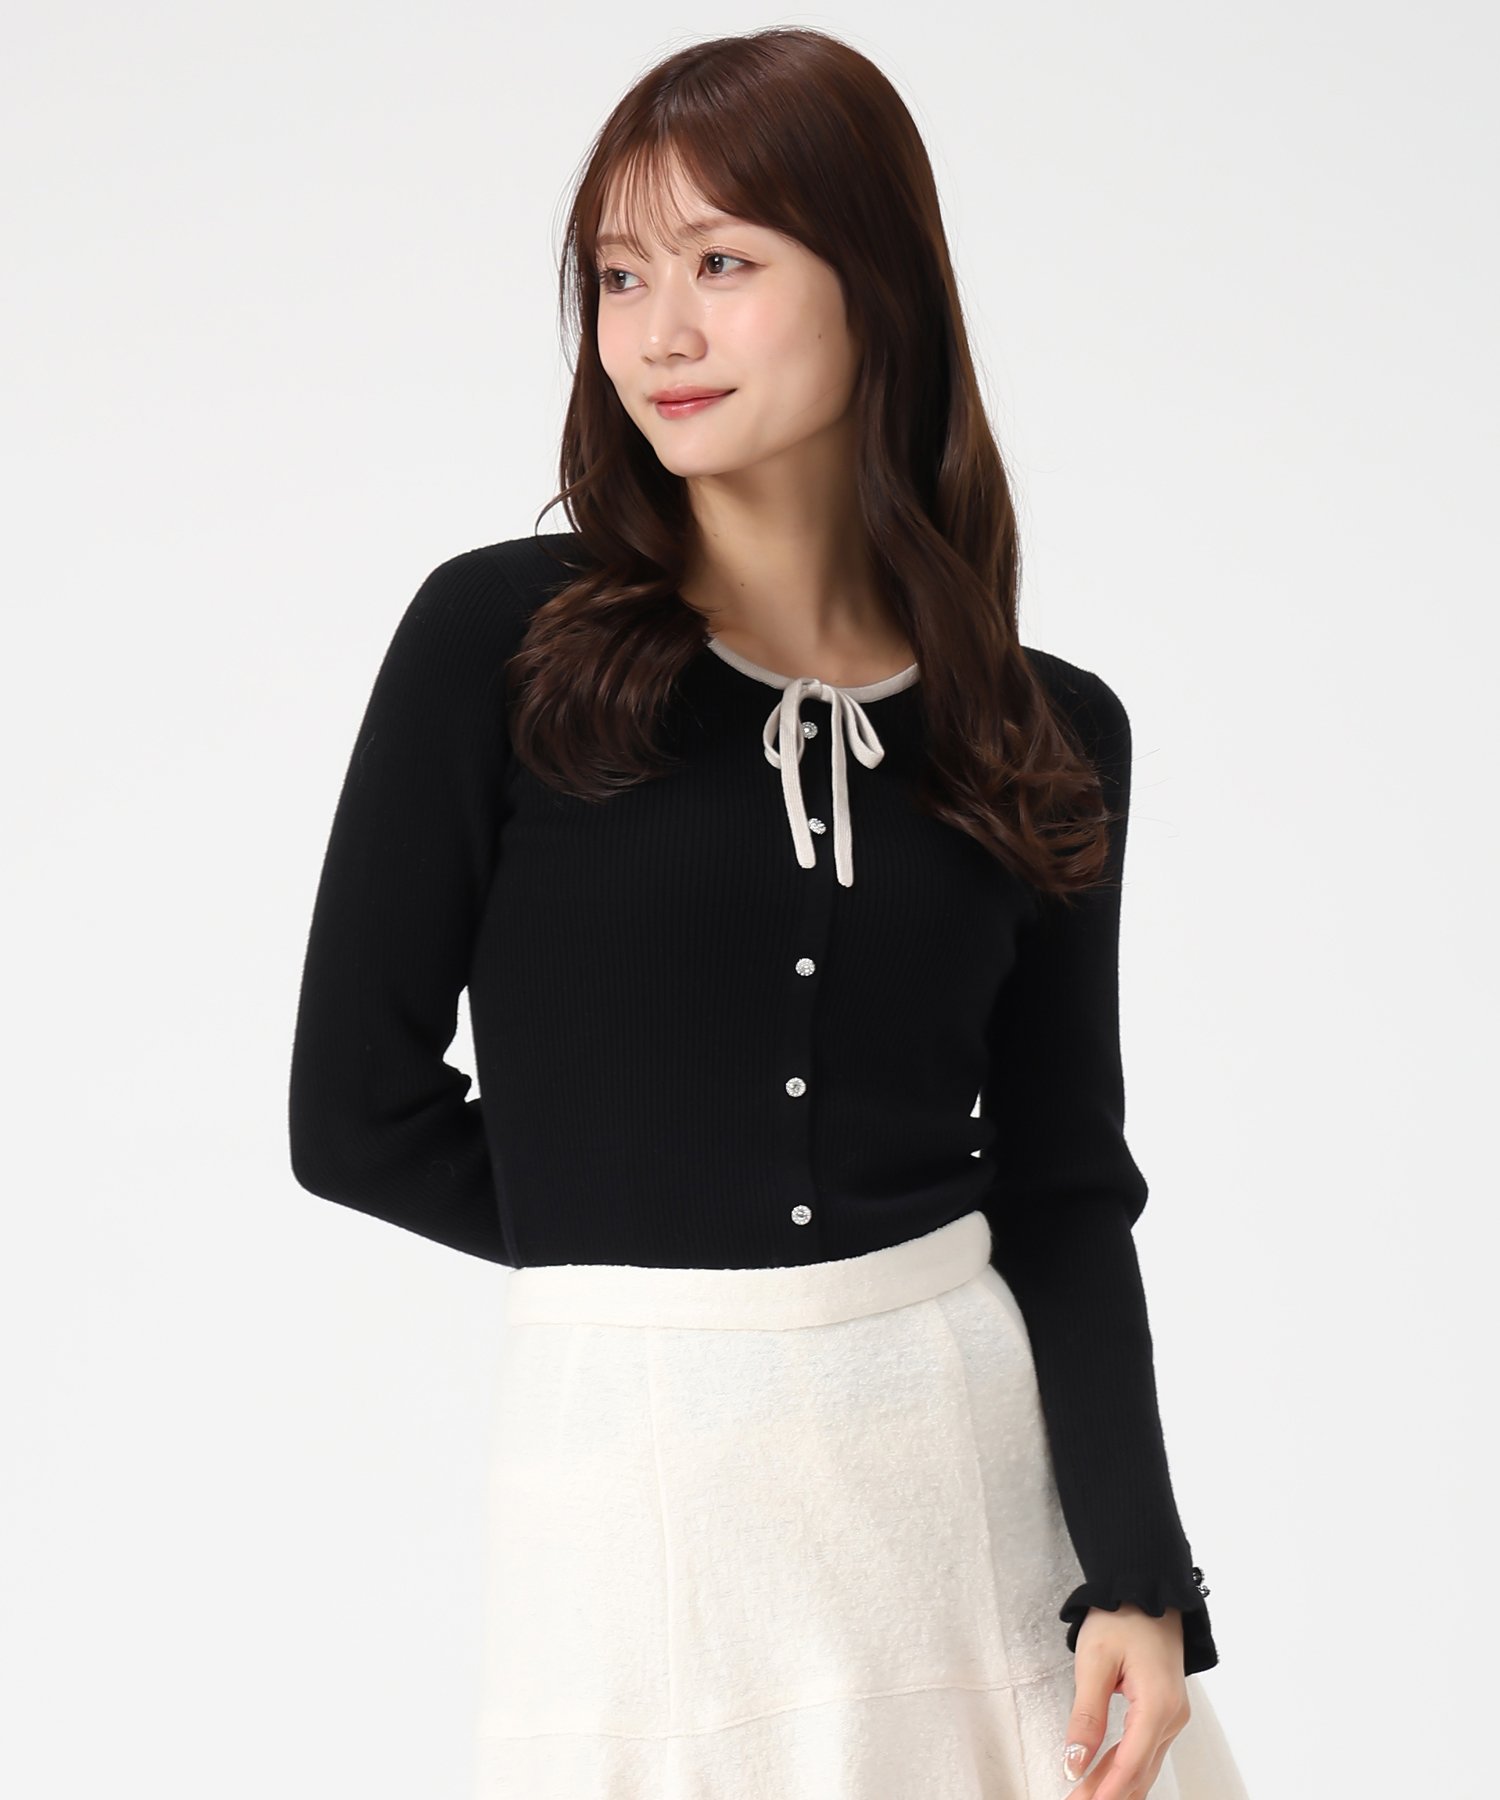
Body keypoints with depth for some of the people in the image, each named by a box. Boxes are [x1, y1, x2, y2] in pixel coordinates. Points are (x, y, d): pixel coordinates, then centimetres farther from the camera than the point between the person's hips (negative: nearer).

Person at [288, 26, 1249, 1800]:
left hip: (974, 1448, 3)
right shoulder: (499, 641, -6)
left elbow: (1063, 1196, 3)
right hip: (631, 1462, -2)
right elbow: (359, 1116, -4)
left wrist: (1139, 1582, -8)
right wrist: (645, 1249, 5)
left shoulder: (1046, 733, 2)